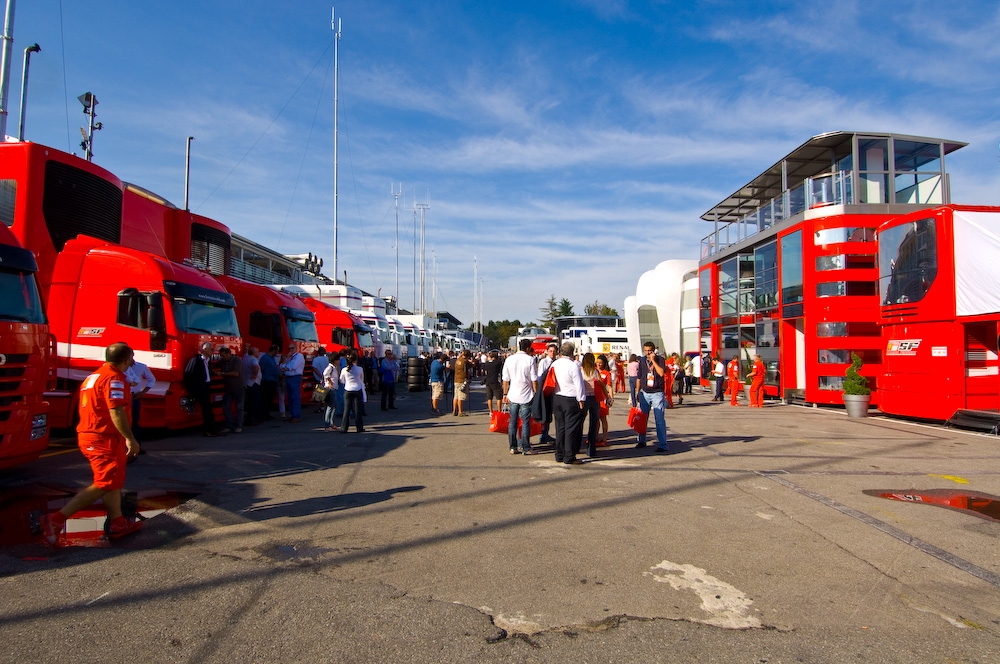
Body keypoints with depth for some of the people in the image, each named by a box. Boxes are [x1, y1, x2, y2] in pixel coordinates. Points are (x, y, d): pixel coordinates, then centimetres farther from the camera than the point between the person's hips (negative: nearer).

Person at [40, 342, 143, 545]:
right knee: (104, 484, -8)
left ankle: (117, 523, 23)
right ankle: (57, 520, -9)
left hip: (87, 435, 11)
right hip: (104, 439, -11)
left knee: (114, 481, 17)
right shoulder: (114, 378, -15)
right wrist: (130, 439, -20)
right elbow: (116, 411, -23)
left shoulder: (93, 376, 16)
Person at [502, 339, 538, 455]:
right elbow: (534, 380, -8)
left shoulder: (509, 359, 3)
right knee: (525, 422, 2)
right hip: (526, 396, -3)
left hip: (512, 396, 3)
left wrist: (505, 394, 14)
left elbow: (505, 380, 6)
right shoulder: (530, 360, -8)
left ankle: (513, 447, 13)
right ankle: (525, 448, 5)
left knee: (512, 422, 9)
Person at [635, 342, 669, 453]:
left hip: (657, 393, -5)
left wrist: (653, 361, -18)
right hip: (644, 393, 5)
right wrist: (638, 392, 17)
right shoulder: (642, 361, 10)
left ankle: (663, 444, -6)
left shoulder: (660, 360, -3)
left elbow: (661, 373, -20)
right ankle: (642, 441, 23)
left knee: (659, 419, -8)